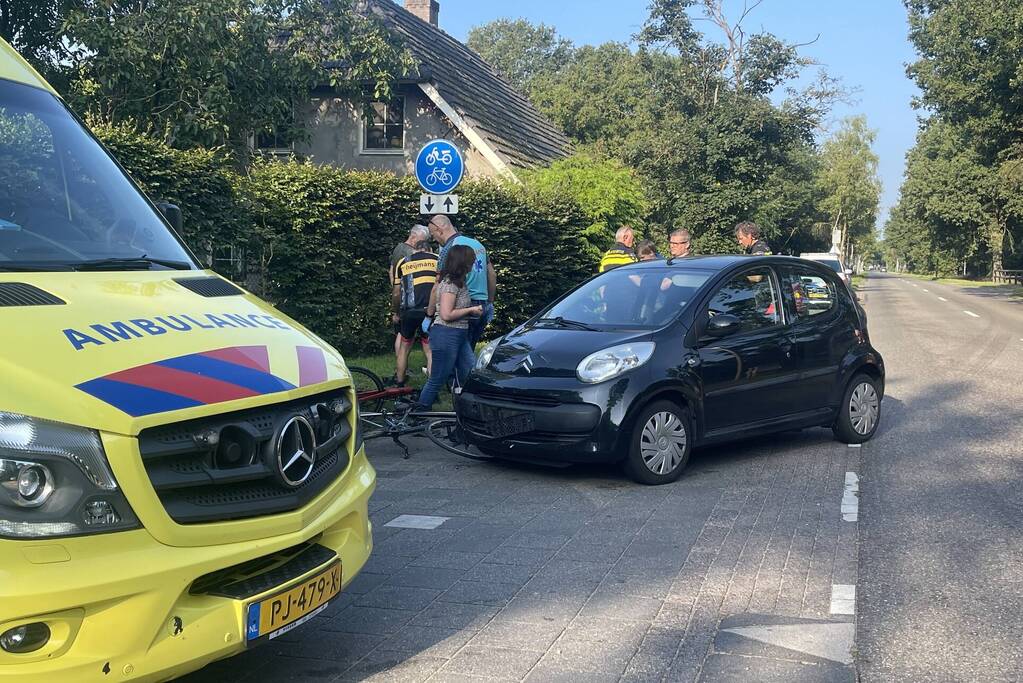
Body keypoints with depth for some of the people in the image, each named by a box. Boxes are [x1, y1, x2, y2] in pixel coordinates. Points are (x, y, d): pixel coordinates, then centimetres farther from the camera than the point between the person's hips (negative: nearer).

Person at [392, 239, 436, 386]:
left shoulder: (402, 262, 16)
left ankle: (399, 384, 28)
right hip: (430, 311, -1)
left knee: (405, 347, 19)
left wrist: (396, 313, 30)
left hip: (409, 311, 1)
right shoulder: (437, 260, 13)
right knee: (430, 350, 9)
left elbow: (396, 293, 16)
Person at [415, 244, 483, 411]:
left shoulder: (460, 282, 13)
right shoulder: (450, 284, -16)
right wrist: (470, 310, -13)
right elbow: (446, 314, -22)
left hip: (460, 335, 10)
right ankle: (419, 412, 11)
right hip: (446, 335, -10)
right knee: (437, 380, -1)